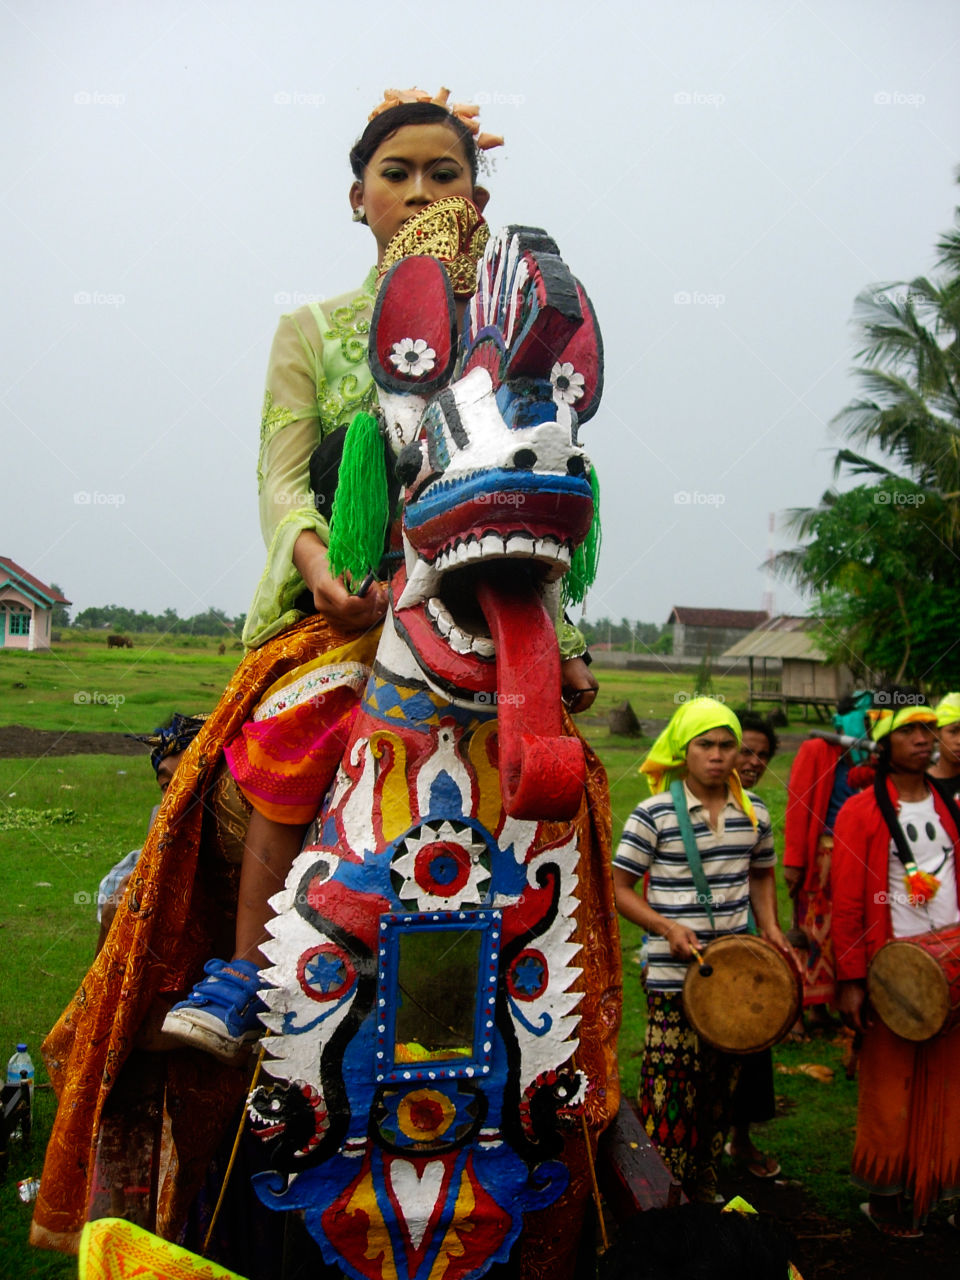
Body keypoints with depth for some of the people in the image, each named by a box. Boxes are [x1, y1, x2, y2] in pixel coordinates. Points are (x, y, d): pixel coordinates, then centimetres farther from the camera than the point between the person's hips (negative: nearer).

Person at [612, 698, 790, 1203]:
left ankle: (704, 1184, 30)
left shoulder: (754, 812, 6)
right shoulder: (653, 813, -9)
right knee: (670, 1088, -4)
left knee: (720, 1084, 14)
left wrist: (769, 927, 5)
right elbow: (619, 888, -6)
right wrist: (667, 927, -19)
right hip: (672, 976, -5)